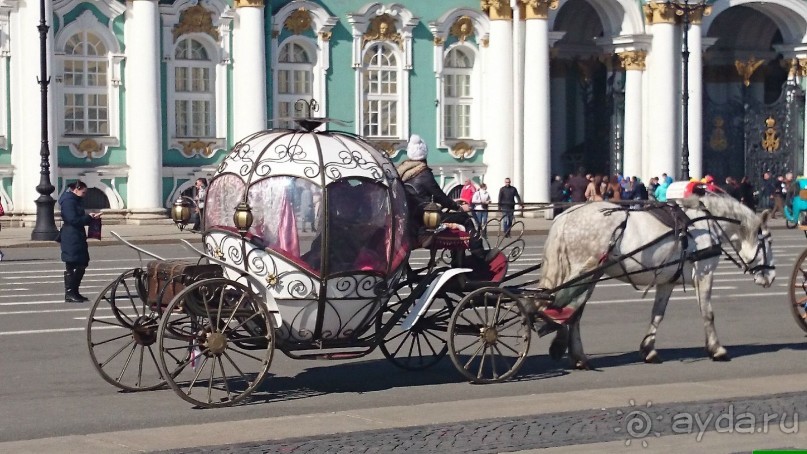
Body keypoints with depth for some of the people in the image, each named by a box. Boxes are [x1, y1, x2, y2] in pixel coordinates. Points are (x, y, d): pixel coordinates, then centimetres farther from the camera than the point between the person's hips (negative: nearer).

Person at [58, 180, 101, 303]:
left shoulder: (75, 200, 18)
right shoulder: (68, 201, -14)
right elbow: (73, 220, -21)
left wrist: (90, 217, 8)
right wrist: (89, 217, -14)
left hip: (78, 237, 11)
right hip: (71, 239, -11)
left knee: (82, 265, 12)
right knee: (71, 266, -5)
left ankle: (74, 292, 19)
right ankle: (69, 294, 1)